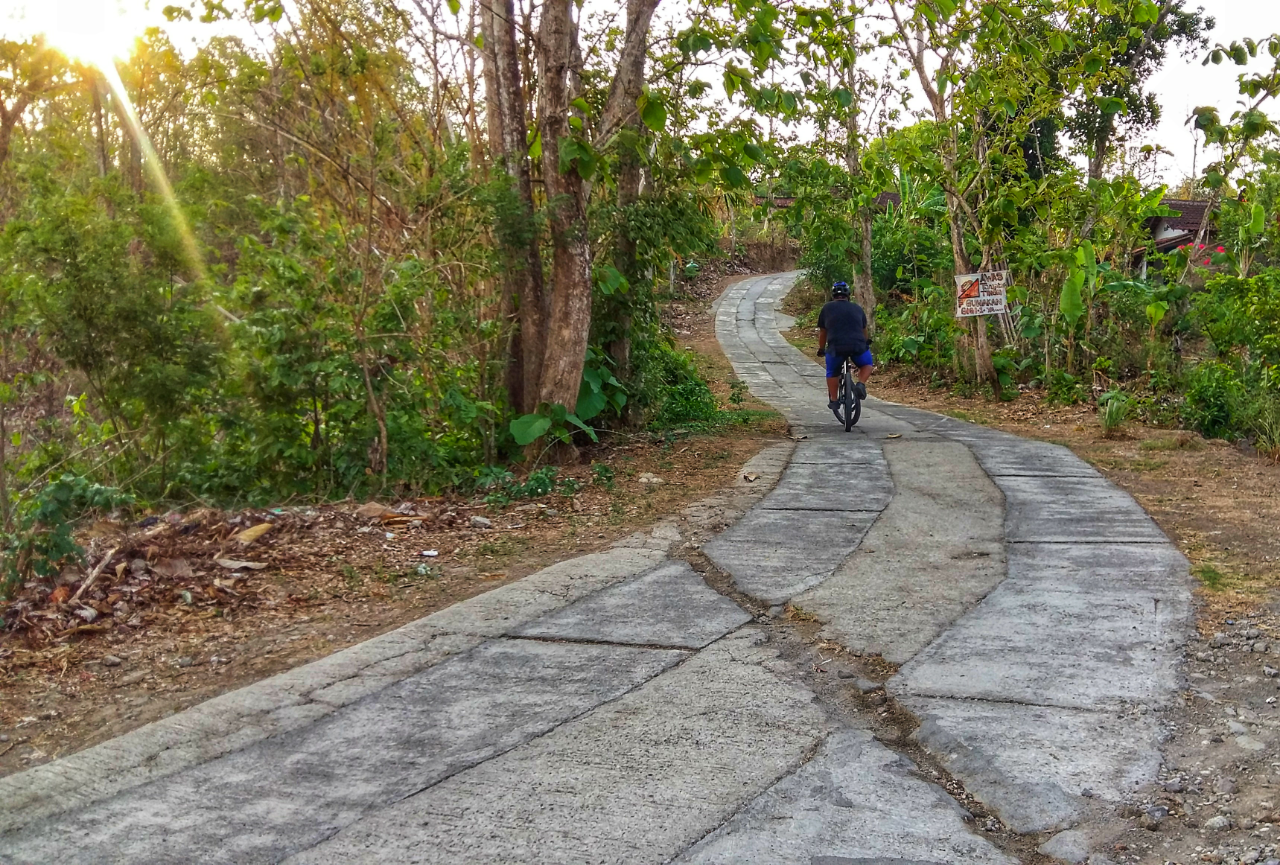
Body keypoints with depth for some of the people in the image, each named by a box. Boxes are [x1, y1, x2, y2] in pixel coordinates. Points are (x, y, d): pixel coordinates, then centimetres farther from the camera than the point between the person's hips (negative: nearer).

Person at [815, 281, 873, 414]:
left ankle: (834, 401, 20)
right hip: (858, 345, 1)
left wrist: (821, 349, 34)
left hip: (836, 347, -1)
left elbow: (822, 332, 20)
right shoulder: (857, 308, 21)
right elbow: (864, 330, 33)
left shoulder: (827, 308, 15)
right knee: (867, 364, 27)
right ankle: (861, 384, 4)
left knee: (832, 373, 21)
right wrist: (866, 343, 51)